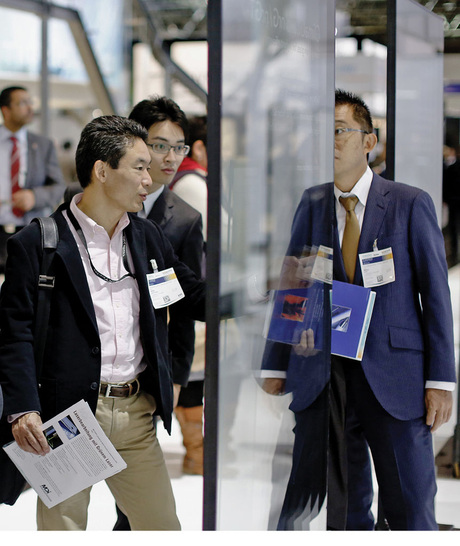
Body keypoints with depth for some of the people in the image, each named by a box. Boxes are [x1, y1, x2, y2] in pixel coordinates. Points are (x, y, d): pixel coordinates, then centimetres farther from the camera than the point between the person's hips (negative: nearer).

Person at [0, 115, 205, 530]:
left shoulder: (148, 237, 13)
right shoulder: (37, 243, -5)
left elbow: (195, 297, 19)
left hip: (136, 414, 5)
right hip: (68, 414, -5)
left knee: (162, 525, 9)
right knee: (63, 525, 2)